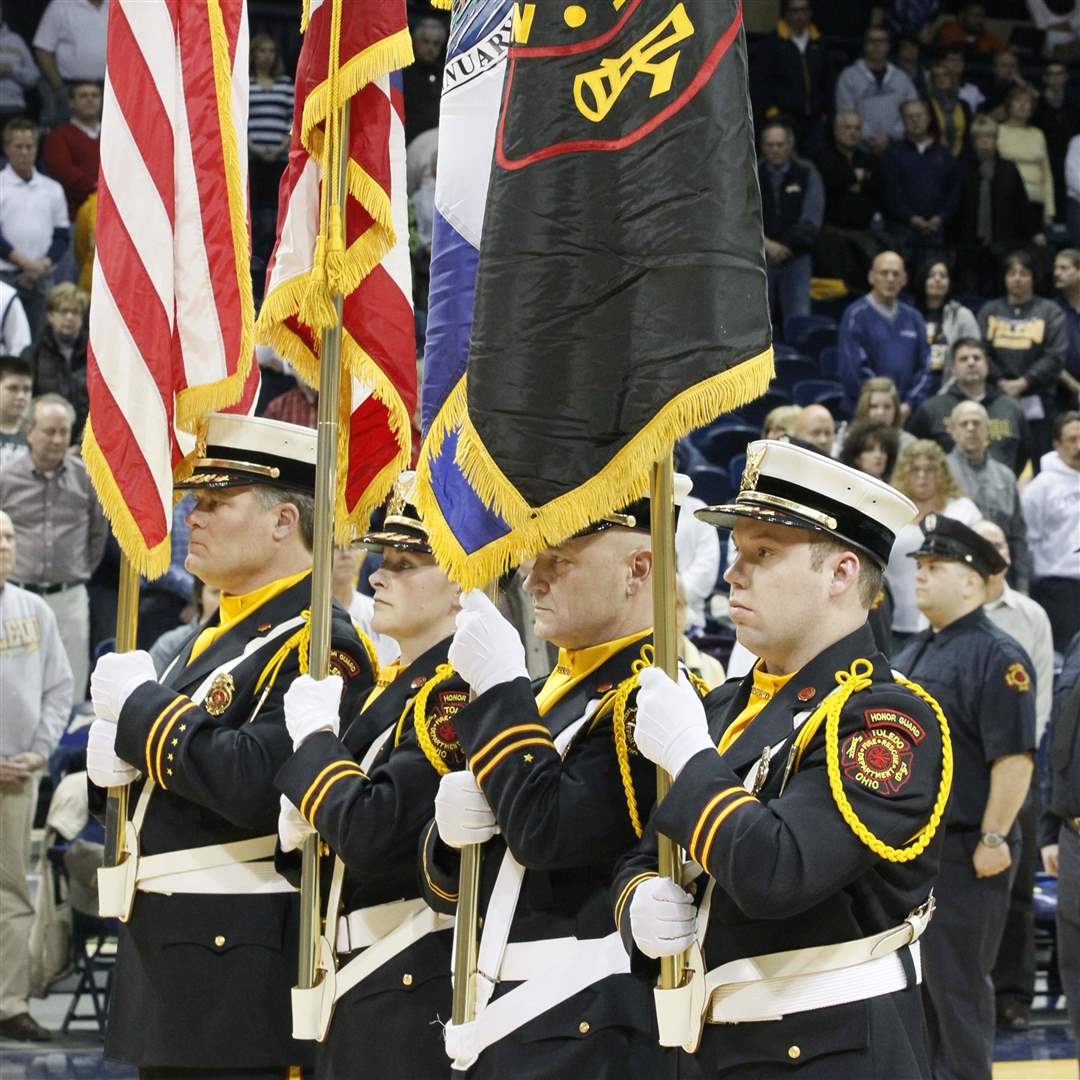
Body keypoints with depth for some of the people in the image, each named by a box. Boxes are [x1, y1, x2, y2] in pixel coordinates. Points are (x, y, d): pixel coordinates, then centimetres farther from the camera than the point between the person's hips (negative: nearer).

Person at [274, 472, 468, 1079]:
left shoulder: (459, 692, -15)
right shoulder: (395, 687, 15)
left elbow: (372, 836, -25)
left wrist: (314, 736, -11)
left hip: (419, 1003, -9)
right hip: (359, 992, 10)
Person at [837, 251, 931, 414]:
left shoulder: (913, 318, 14)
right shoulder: (856, 315, -2)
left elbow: (924, 368, 14)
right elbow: (853, 371, -8)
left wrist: (909, 404, -2)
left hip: (907, 412, 4)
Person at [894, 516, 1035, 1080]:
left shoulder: (997, 657, -13)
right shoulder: (913, 653, 15)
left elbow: (1014, 758, -19)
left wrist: (993, 840, -21)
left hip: (964, 856, -9)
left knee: (957, 985, -3)